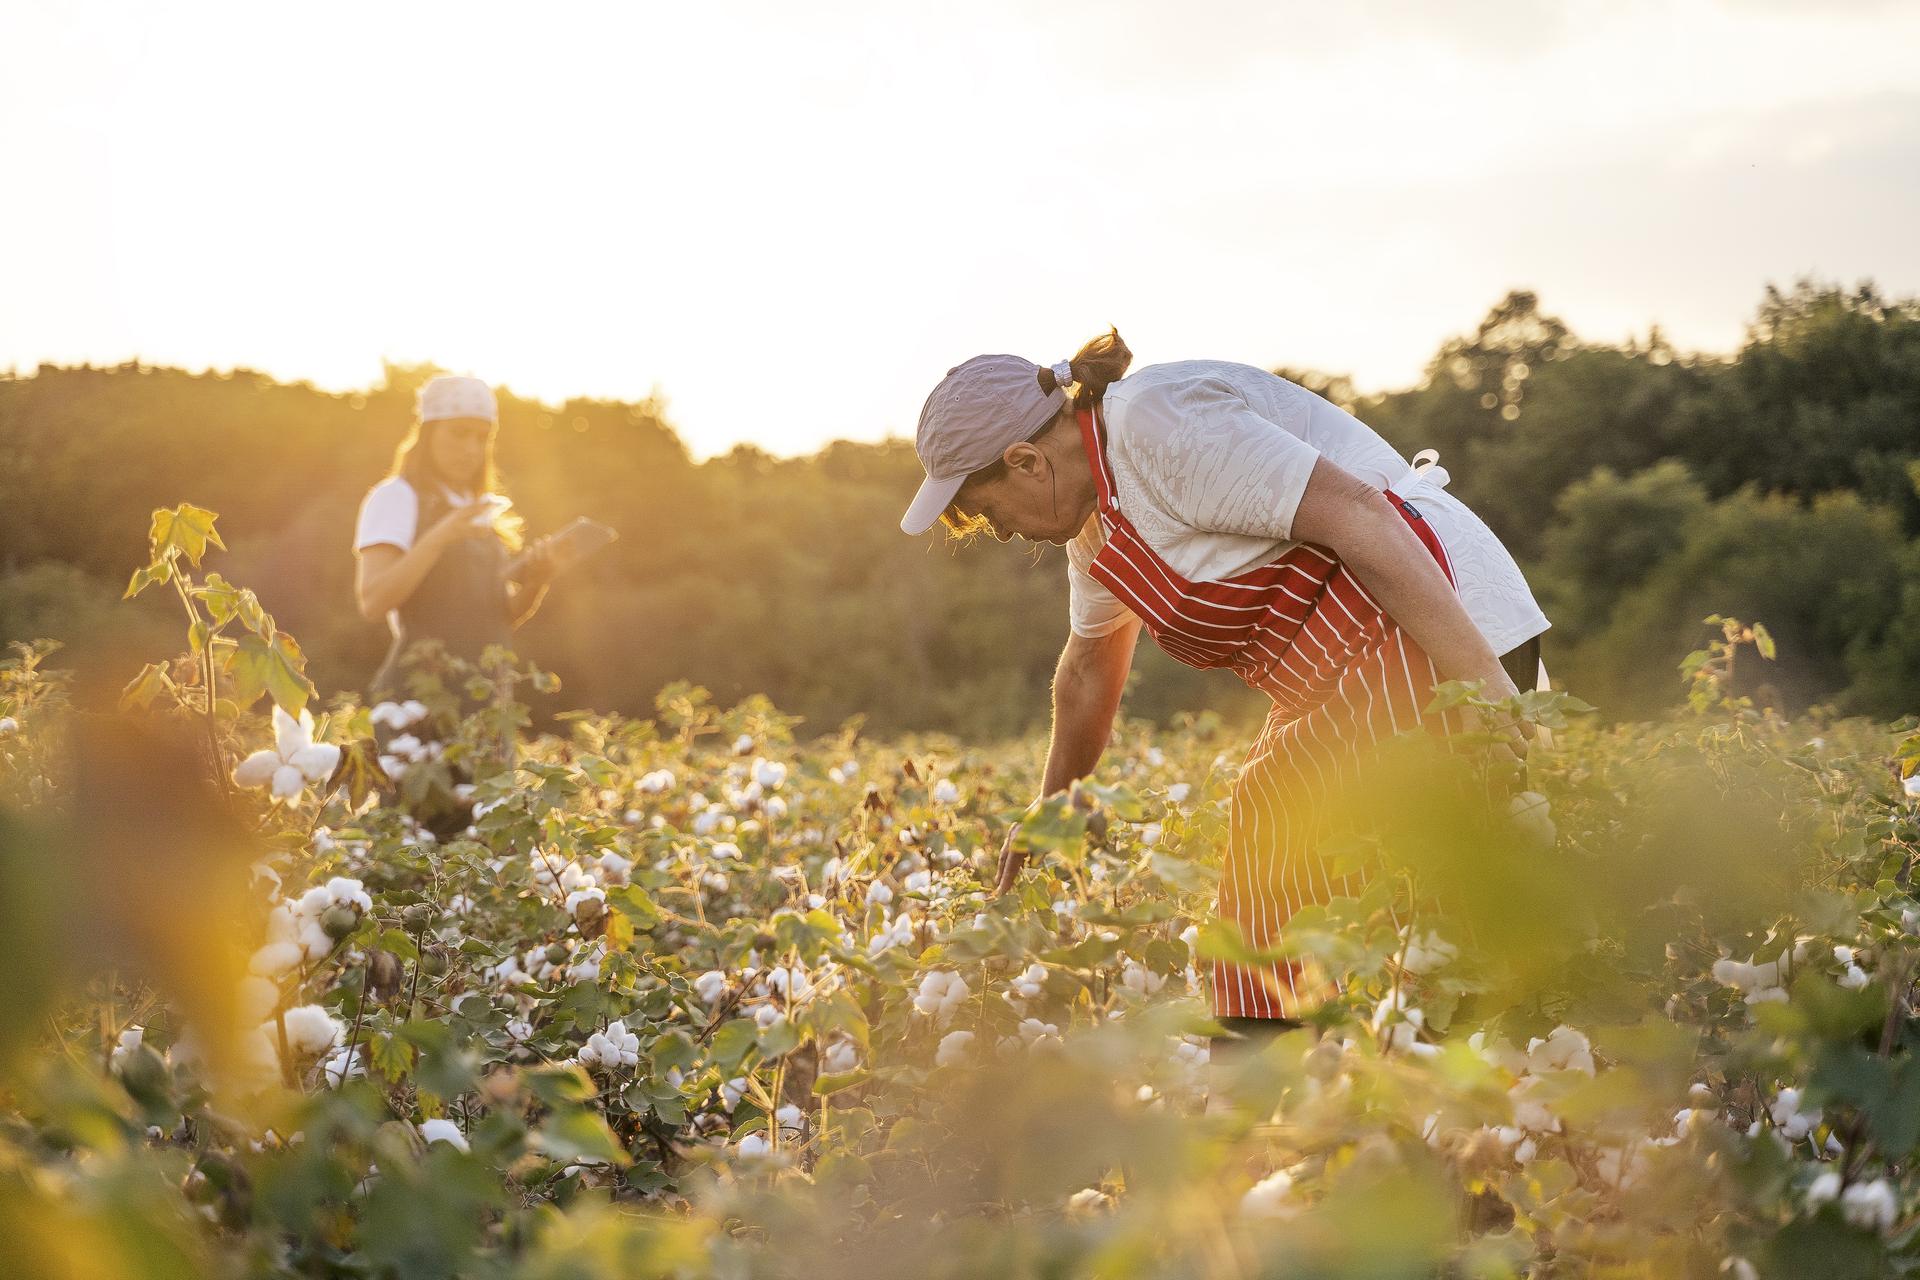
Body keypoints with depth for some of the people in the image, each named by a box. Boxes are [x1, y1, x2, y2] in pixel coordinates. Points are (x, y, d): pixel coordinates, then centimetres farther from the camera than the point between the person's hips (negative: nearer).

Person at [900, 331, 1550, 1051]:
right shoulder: (1095, 504, 16)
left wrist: (1483, 683, -29)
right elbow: (1088, 664, 31)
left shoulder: (1159, 427, -17)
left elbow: (1354, 511, -25)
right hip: (1347, 679, 11)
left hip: (1438, 635, -11)